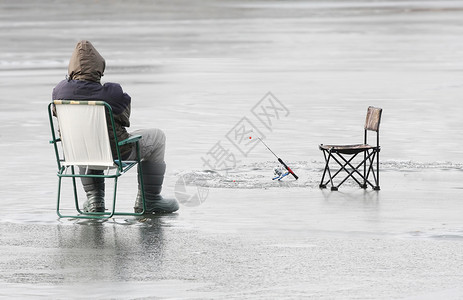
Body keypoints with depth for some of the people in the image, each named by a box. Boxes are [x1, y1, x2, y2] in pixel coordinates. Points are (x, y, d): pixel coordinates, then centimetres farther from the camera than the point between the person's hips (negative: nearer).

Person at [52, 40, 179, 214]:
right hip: (115, 153, -4)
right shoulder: (112, 93, -26)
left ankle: (94, 199, 35)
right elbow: (124, 120, -7)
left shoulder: (59, 91, -14)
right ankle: (148, 201, 25)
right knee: (157, 137, 20)